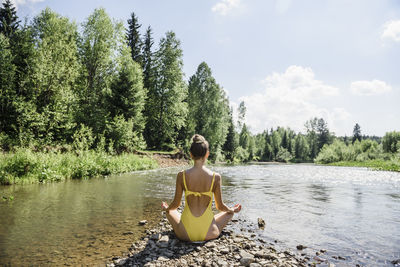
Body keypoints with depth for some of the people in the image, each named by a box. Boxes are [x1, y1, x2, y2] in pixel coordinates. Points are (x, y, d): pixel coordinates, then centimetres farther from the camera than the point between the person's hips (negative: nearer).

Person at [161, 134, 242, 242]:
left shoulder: (182, 175, -8)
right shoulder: (215, 177, -10)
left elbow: (176, 204, 2)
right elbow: (220, 206, 1)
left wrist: (166, 208, 26)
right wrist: (233, 209, 23)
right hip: (209, 234, 0)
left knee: (170, 211, 32)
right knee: (229, 212, 28)